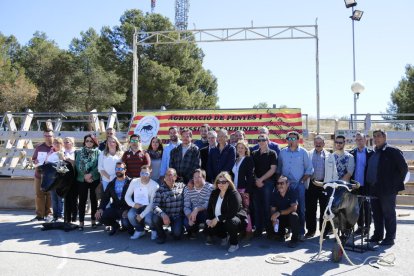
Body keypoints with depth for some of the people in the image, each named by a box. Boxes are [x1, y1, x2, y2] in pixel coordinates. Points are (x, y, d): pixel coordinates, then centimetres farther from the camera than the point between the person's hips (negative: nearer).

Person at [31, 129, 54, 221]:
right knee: (39, 195, 7)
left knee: (50, 195, 3)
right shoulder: (39, 147, 7)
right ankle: (39, 214, 15)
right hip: (39, 174, 3)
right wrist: (35, 161, -5)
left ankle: (48, 213, 14)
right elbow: (33, 159, 18)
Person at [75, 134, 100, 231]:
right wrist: (85, 176, -10)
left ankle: (93, 220, 15)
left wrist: (90, 174, -15)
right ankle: (81, 221, 4)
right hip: (81, 179, 1)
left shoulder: (97, 152, 3)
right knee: (82, 200, 0)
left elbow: (99, 166, -5)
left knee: (93, 199, 5)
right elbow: (77, 165, 1)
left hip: (94, 179, -1)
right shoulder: (79, 152, 9)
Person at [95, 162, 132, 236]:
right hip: (115, 208, 5)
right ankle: (115, 225, 14)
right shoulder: (111, 183, 15)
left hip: (127, 209, -5)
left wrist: (128, 210, -25)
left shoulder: (130, 182, -3)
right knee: (100, 216, -18)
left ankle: (128, 227, 10)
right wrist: (100, 209, -9)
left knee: (126, 223, -32)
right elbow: (105, 197, 9)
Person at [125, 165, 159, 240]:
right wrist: (133, 204, -15)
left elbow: (152, 203, -16)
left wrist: (142, 215, -21)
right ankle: (139, 230, 6)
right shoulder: (134, 182, -1)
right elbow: (127, 196, 5)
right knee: (130, 215, -29)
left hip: (149, 207, -3)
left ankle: (154, 230, 6)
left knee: (148, 219, -34)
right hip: (137, 206, 3)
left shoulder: (154, 185, -14)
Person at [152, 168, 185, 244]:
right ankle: (161, 235, 2)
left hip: (177, 216, 0)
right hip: (165, 216, 1)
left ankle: (177, 227, 15)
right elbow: (155, 206, -14)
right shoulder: (160, 189, -4)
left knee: (177, 234, -24)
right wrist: (163, 215, -32)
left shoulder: (182, 186, 2)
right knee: (155, 219, -30)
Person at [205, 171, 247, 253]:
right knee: (207, 229, -11)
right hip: (221, 222, 7)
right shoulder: (214, 193, 2)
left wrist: (218, 219, -27)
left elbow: (232, 213, -28)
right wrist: (208, 219, -11)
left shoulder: (234, 194, -20)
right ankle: (223, 236, 21)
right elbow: (209, 208, 8)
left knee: (231, 222, -39)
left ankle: (234, 244, -11)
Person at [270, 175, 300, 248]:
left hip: (290, 218, -3)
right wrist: (274, 219, -26)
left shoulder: (292, 192, -17)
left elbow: (294, 208, -29)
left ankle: (294, 239, -16)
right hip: (280, 219, 3)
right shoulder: (275, 194, -6)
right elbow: (273, 209, -5)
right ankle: (282, 232, 15)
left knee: (294, 215, -36)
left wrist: (279, 212, -37)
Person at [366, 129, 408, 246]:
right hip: (374, 189, 7)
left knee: (389, 214, 1)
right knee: (376, 213, 13)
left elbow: (404, 168, -7)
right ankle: (378, 235, 24)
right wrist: (369, 184, 12)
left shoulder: (393, 151, -6)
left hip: (387, 189, -7)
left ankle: (390, 237, 10)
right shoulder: (372, 153, 14)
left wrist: (396, 183, -8)